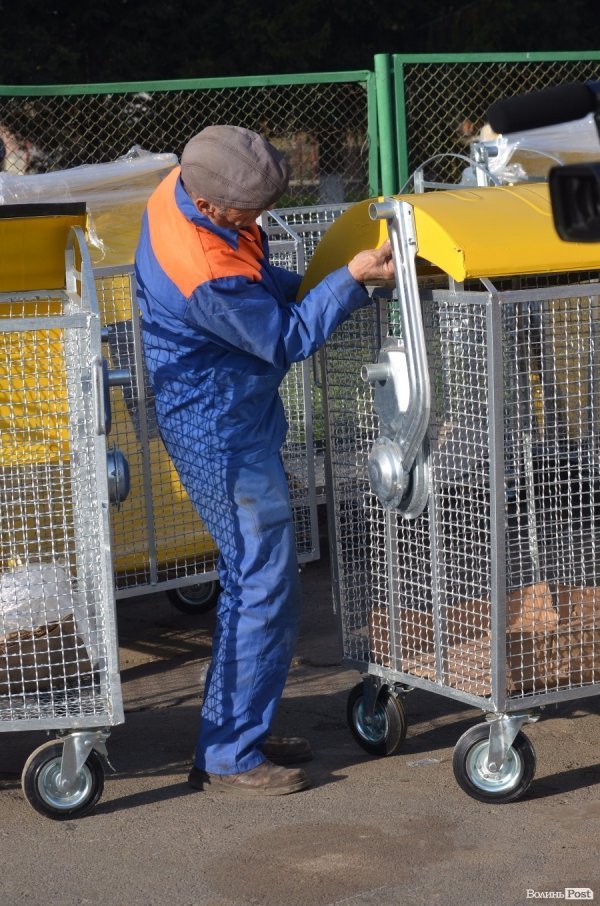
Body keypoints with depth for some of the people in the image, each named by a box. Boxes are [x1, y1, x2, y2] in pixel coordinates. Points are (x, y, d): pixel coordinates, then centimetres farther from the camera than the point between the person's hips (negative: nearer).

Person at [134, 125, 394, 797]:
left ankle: (235, 731, 30)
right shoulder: (208, 275, -33)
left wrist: (302, 286, 2)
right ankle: (227, 759, 7)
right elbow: (287, 340, -19)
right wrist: (352, 280, -18)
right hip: (224, 437, -11)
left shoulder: (185, 183, -4)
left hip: (220, 421, 11)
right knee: (266, 594, -3)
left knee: (249, 583, 19)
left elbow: (255, 282, 14)